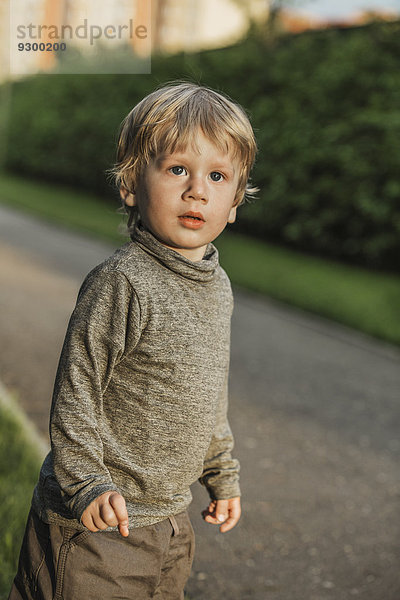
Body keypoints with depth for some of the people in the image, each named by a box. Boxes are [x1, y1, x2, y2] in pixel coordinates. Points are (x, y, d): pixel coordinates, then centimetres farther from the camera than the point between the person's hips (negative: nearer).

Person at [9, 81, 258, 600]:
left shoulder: (217, 287, 4)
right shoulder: (120, 283, -21)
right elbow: (75, 392, -17)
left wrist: (222, 474, 20)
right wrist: (88, 484, -21)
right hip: (96, 521, -7)